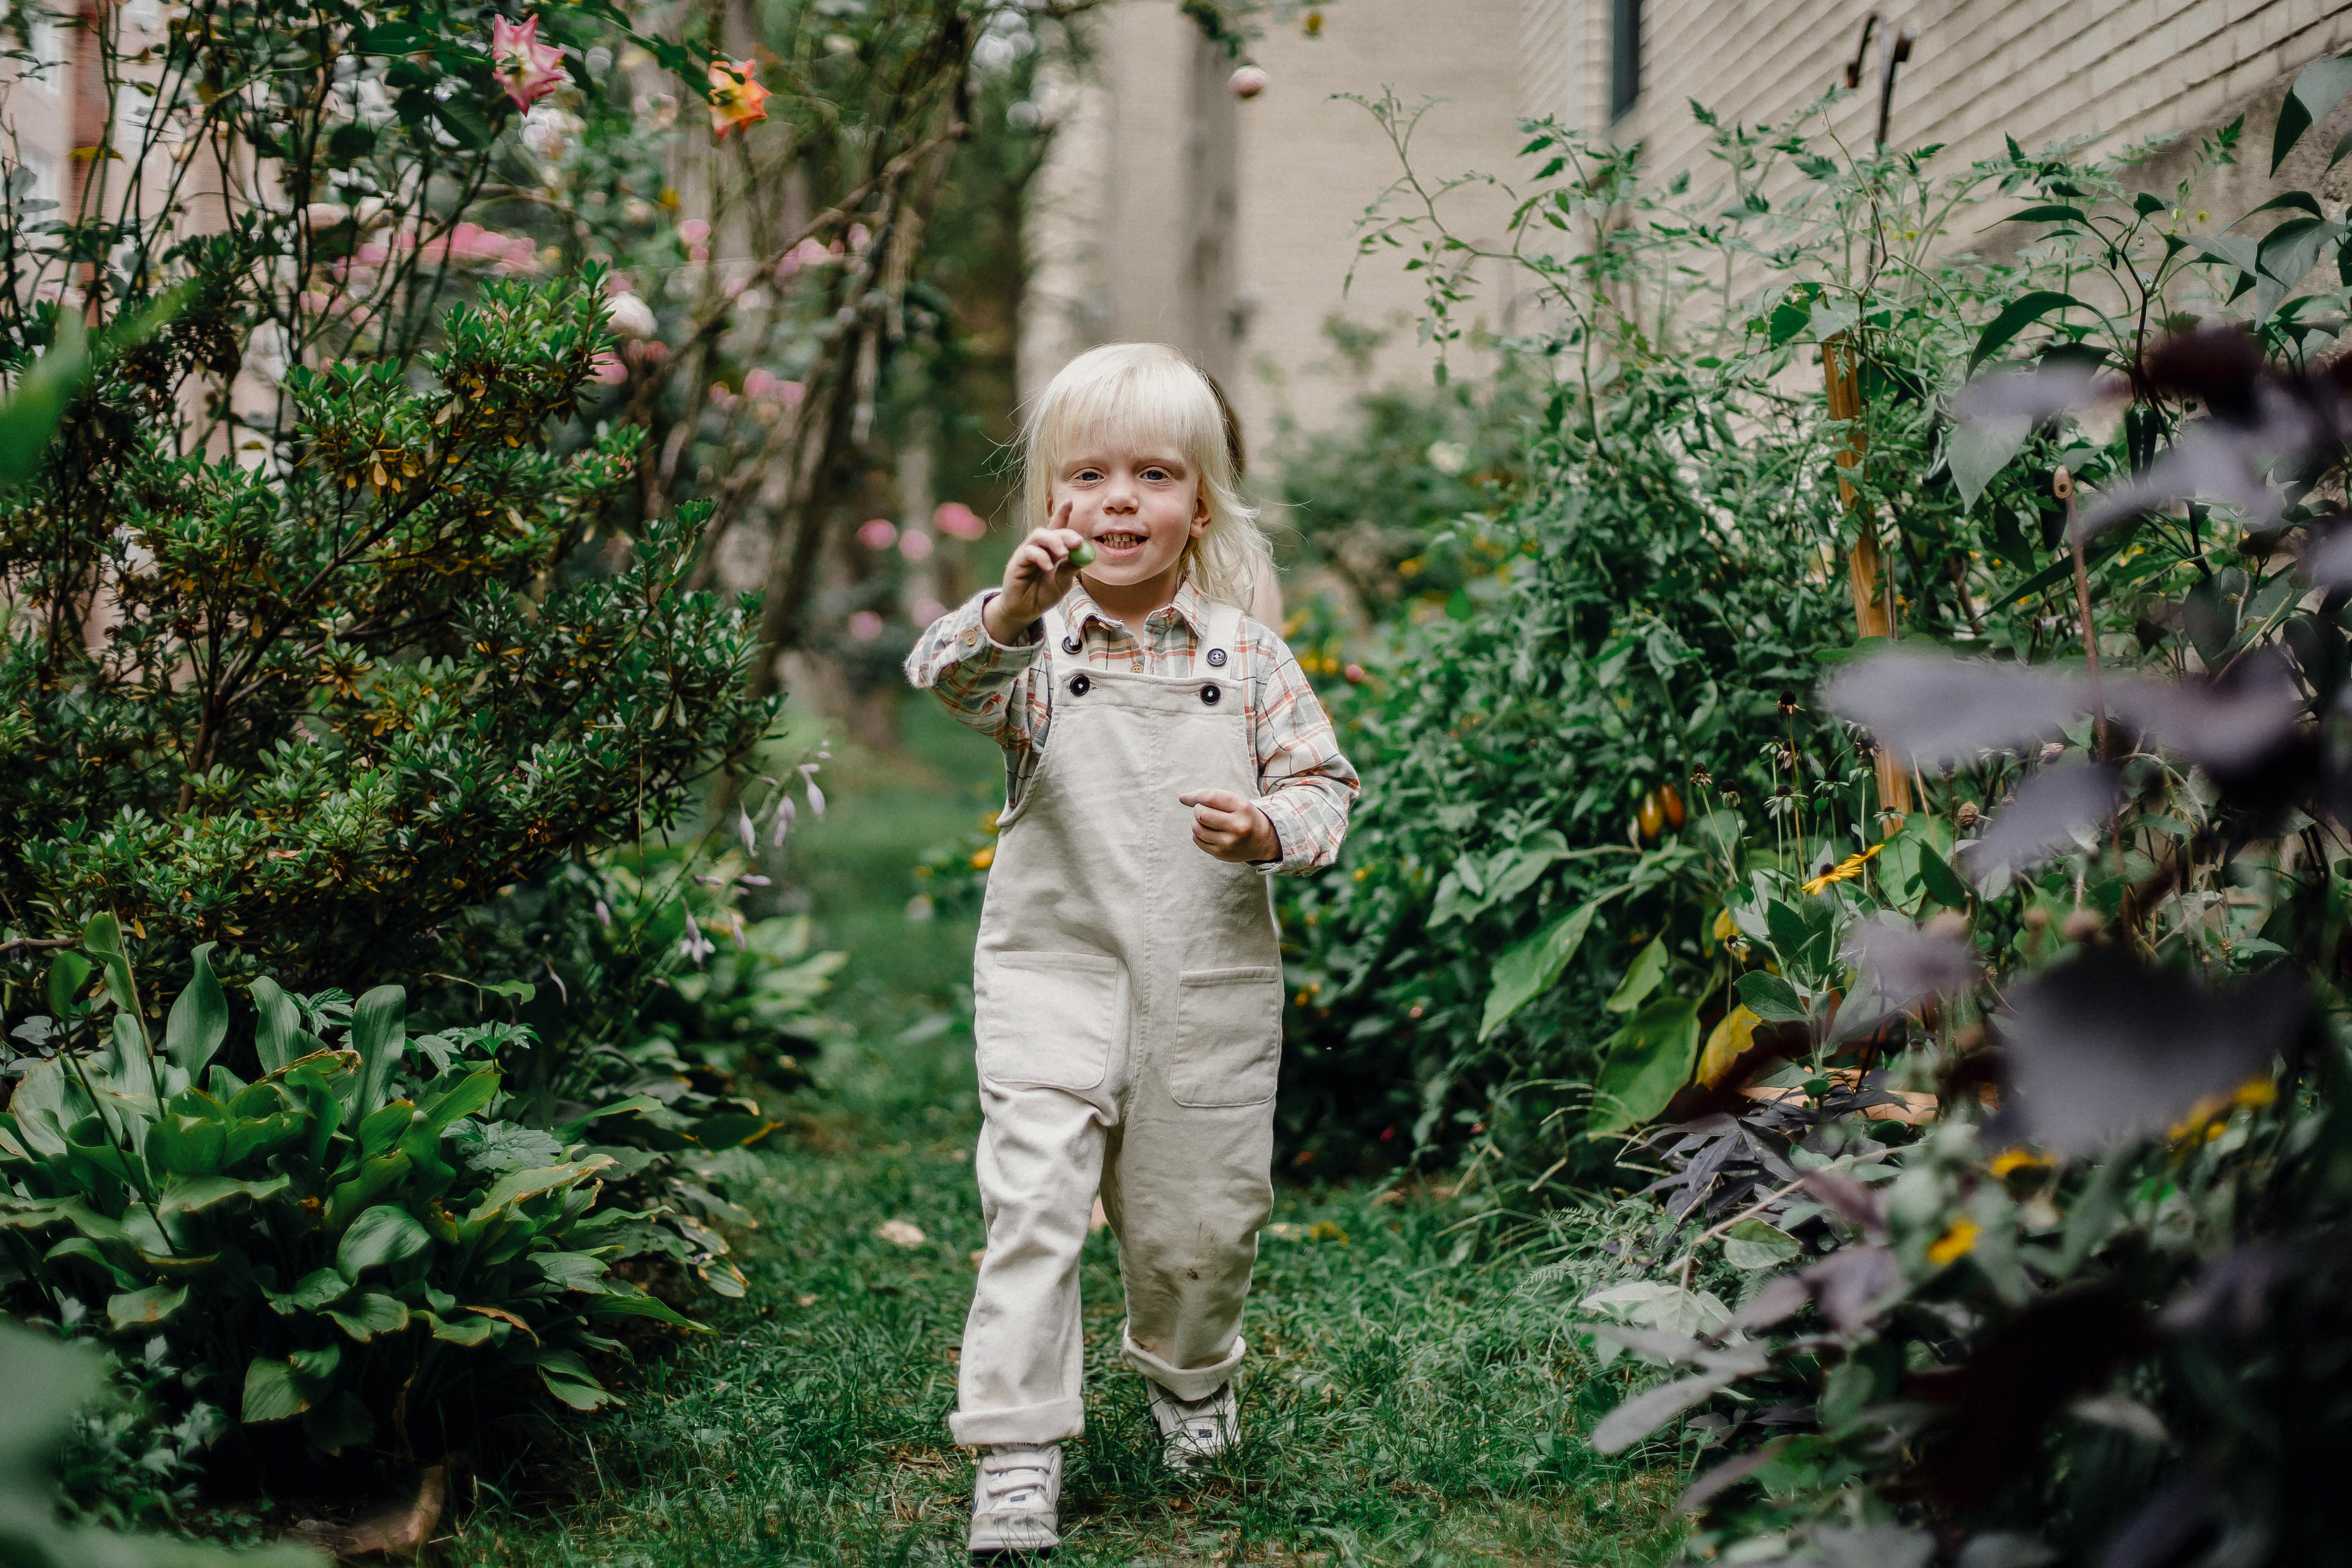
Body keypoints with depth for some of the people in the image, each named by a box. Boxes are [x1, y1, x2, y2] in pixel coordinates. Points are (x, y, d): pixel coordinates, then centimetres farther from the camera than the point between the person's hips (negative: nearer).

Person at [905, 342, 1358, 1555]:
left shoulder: (1243, 655, 2)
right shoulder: (1034, 640, -4)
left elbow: (1323, 783, 6)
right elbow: (947, 681, -25)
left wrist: (1269, 828, -16)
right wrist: (1011, 614, -45)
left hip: (1212, 991, 2)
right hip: (1053, 971, -2)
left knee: (1201, 1213, 13)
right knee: (1034, 1204, -10)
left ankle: (1190, 1376, 43)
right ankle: (1017, 1451, -2)